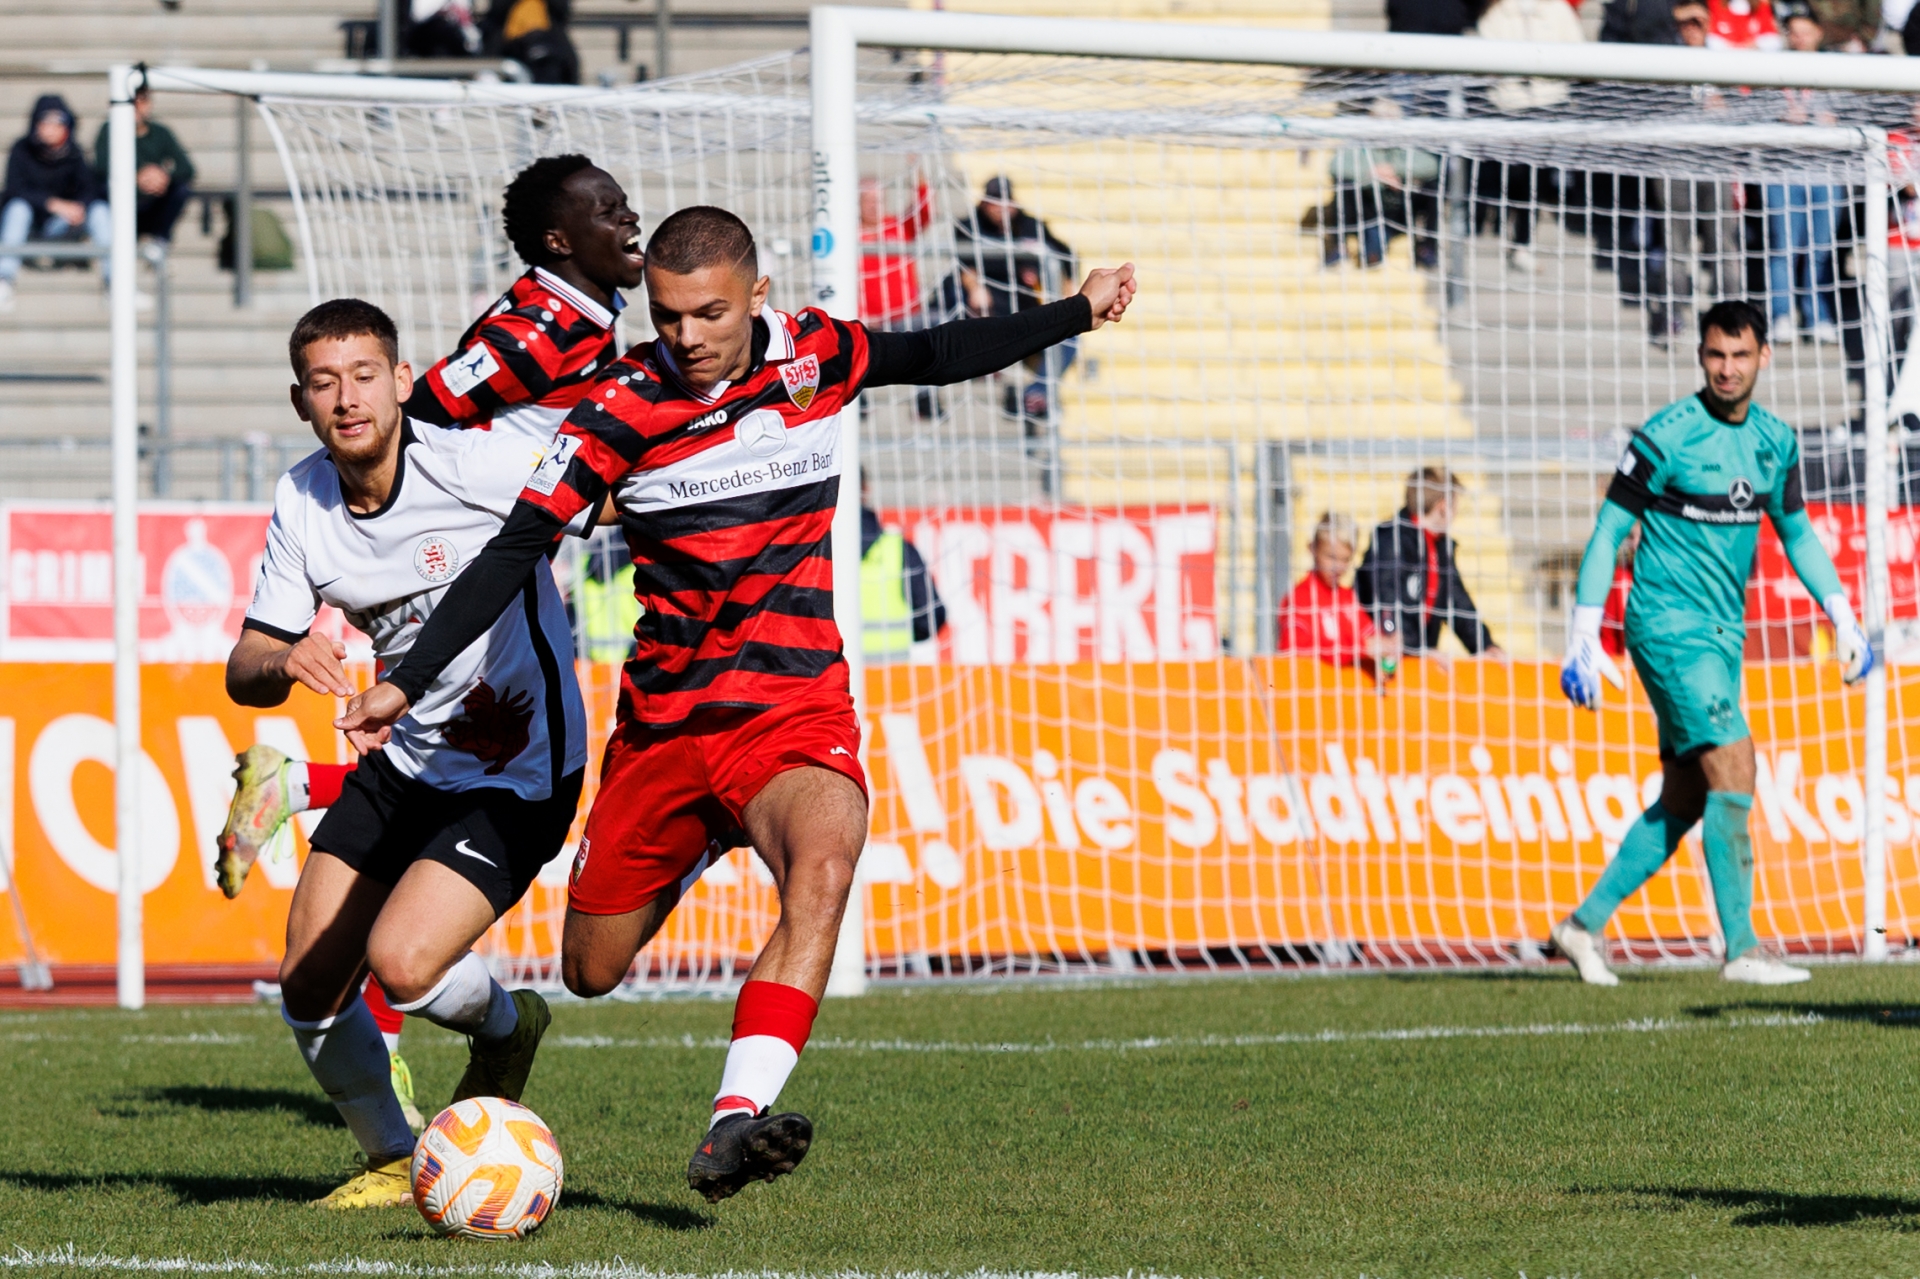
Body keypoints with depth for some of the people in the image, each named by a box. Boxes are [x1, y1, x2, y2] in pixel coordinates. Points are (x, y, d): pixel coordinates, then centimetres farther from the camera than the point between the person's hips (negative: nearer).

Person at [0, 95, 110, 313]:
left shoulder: (73, 154, 0)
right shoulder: (22, 151, -8)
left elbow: (89, 189, -9)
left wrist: (79, 207, -32)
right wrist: (53, 203, -31)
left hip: (58, 226, 2)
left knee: (100, 207, -19)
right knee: (18, 206, -34)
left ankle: (114, 279, -27)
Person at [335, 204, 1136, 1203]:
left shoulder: (814, 355, -1)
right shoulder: (620, 409, -9)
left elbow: (942, 355, 19)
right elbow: (515, 550, -8)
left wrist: (1077, 311, 27)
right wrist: (408, 681, -15)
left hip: (796, 711, 0)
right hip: (663, 719, 0)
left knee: (822, 870, -32)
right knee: (592, 972, 7)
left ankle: (733, 1123, -42)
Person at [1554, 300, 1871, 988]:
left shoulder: (1775, 440, 6)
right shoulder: (1667, 436, -12)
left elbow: (1796, 531, 20)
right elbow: (1608, 531, -8)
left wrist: (1842, 616, 13)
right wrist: (1584, 638, -12)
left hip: (1725, 634, 7)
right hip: (1668, 626, -7)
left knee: (1684, 799, 8)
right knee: (1733, 765, -17)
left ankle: (1585, 924, 20)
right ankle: (1741, 949, -14)